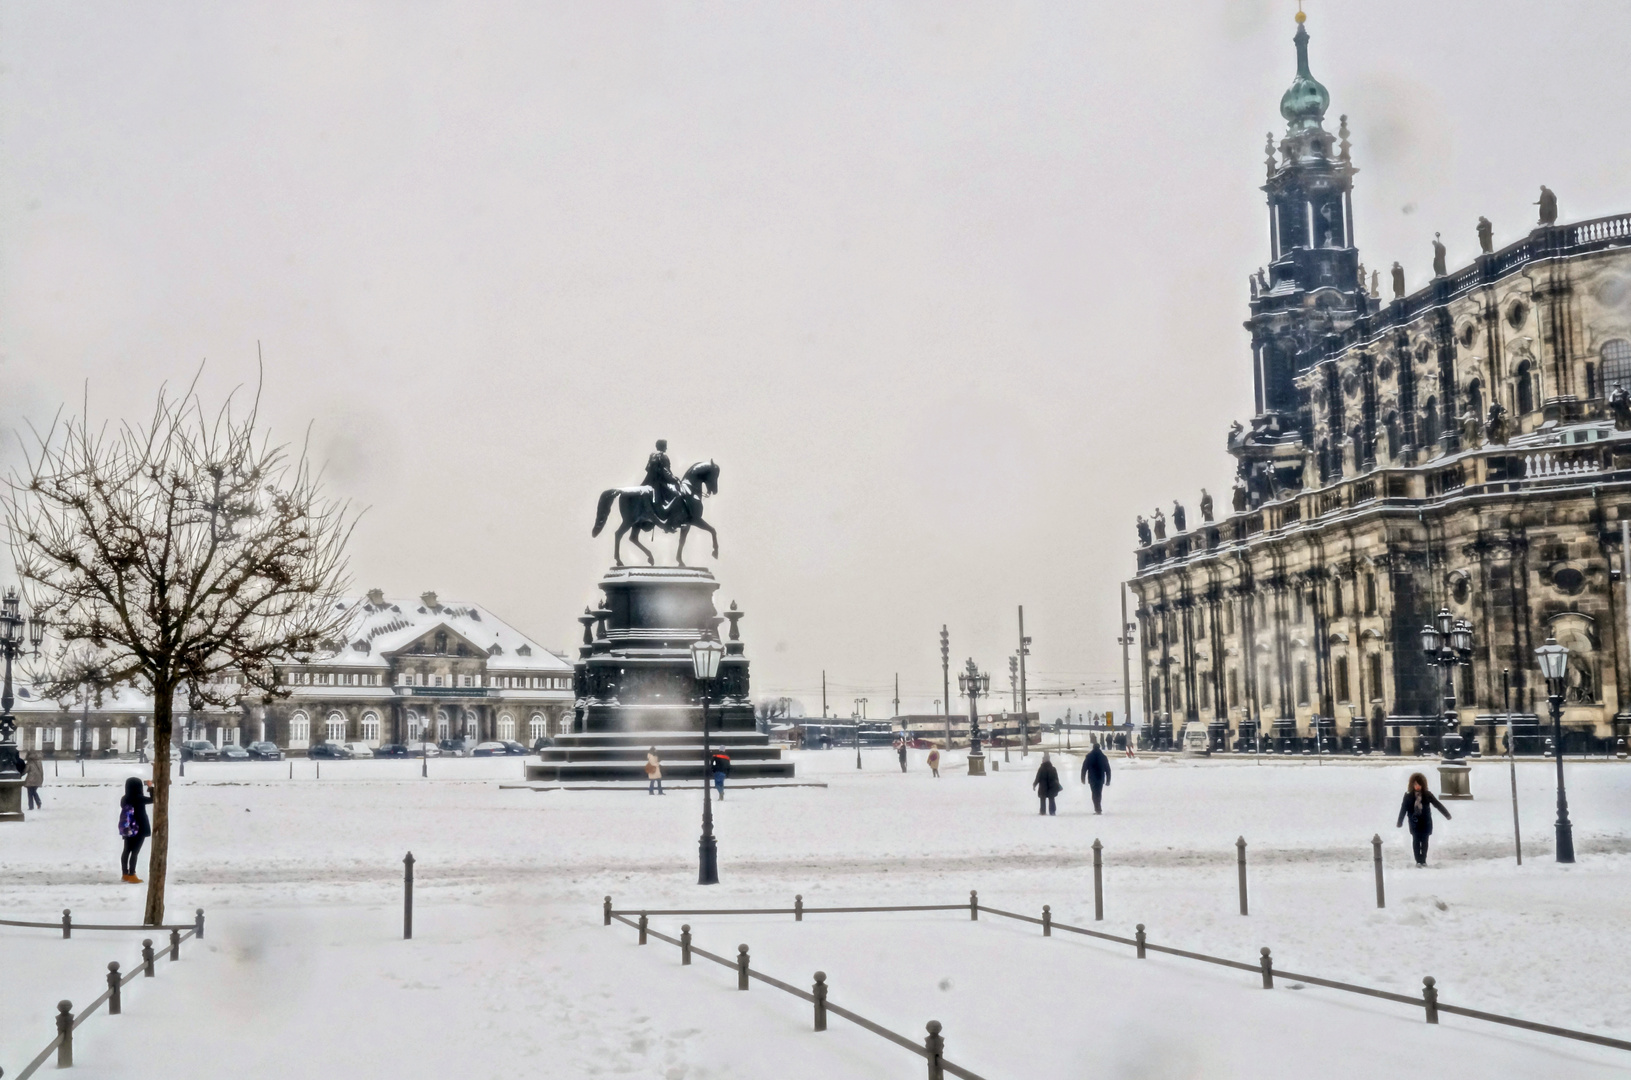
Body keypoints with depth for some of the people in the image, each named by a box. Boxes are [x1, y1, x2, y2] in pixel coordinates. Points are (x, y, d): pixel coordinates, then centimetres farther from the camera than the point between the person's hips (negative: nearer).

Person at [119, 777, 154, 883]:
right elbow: (153, 799, -8)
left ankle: (125, 874, 20)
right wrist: (150, 787, 2)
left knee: (127, 851, 13)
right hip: (139, 829, -7)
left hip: (128, 829, 7)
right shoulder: (139, 799, -18)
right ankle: (131, 876, 0)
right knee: (135, 852, -2)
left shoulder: (124, 799, 2)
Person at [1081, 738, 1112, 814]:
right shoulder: (1103, 757, 5)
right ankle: (1098, 809, 19)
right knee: (1098, 794, 13)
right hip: (1101, 778, 2)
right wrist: (1108, 780, 11)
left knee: (1095, 794, -2)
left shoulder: (1089, 757, -1)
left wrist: (1083, 778, 5)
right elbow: (1108, 769, 6)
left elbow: (1084, 768, -2)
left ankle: (1098, 809, -14)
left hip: (1092, 779, -2)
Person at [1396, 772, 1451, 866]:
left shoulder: (1427, 794, -4)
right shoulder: (1408, 795, -6)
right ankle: (1418, 861, 8)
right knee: (1416, 841, 1)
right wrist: (1399, 822, -5)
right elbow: (1403, 809, -5)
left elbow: (1437, 804, 2)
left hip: (1426, 821, 1)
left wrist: (1447, 814, 3)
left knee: (1424, 841, 6)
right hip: (1414, 822, -1)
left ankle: (1423, 860, 17)